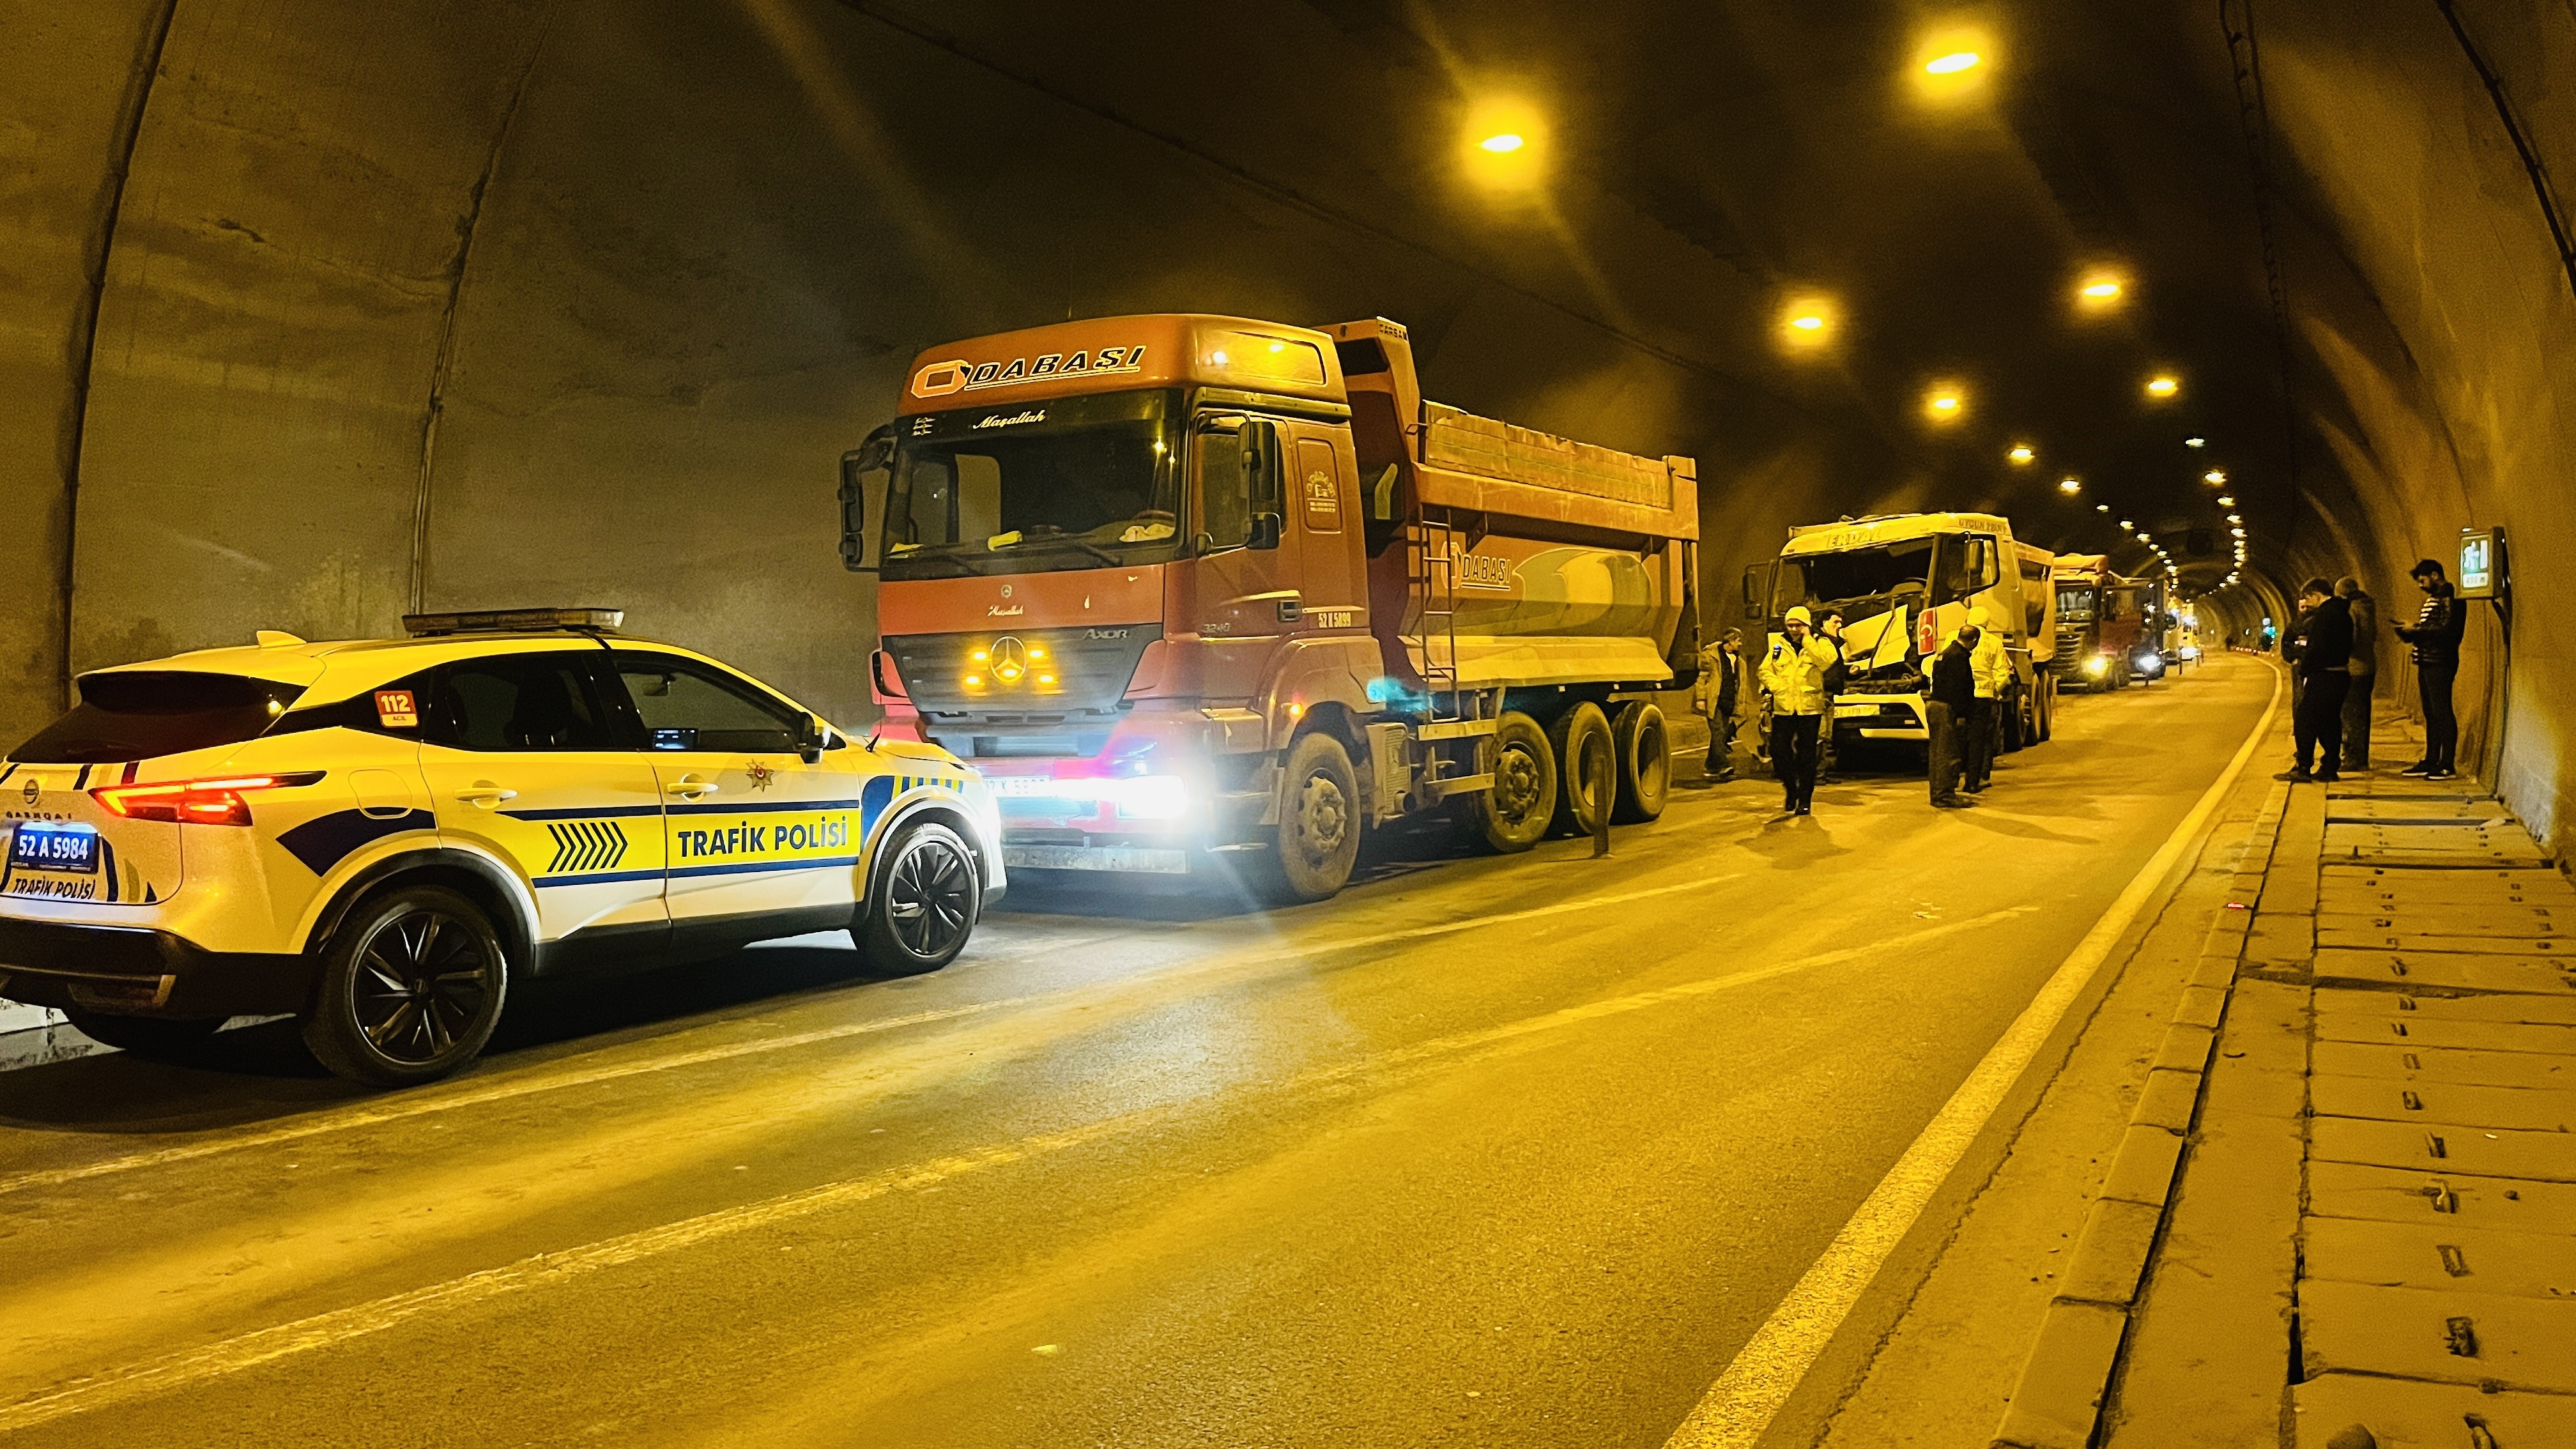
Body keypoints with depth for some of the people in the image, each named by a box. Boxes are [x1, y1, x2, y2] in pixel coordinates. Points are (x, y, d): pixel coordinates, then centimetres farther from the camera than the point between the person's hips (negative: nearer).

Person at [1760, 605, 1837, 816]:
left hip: (1809, 708, -2)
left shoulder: (1819, 644, 2)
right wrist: (1776, 687, -8)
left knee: (1806, 756, 2)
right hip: (1783, 708, 2)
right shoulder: (1779, 646, 9)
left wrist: (1807, 640, -17)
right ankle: (1790, 789, 23)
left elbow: (1827, 661, -19)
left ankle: (1805, 800, 12)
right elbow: (1765, 670, 8)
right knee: (1779, 751, 0)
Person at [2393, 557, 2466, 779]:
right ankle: (2431, 761, 18)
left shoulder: (2449, 597, -11)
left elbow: (2447, 629, -20)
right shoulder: (2433, 599, 19)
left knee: (2442, 712, -7)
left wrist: (2415, 629, -15)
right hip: (2427, 663, 10)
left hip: (2440, 663, -10)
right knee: (2431, 714, 12)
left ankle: (2448, 765, -5)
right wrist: (2410, 633, 3)